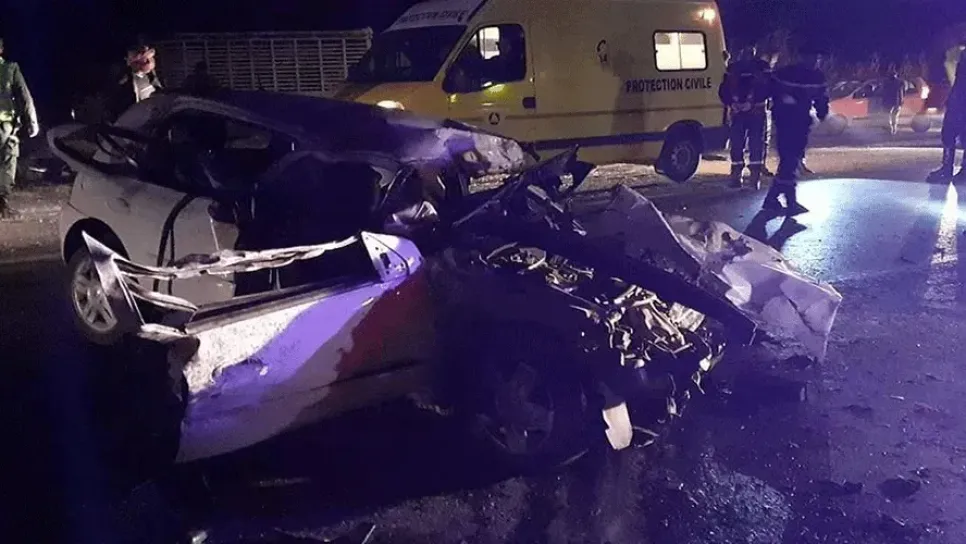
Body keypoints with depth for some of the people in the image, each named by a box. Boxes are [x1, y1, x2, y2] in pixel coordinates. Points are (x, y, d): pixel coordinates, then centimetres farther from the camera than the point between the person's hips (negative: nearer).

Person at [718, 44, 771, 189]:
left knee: (756, 145, -4)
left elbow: (767, 88, -7)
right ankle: (736, 176, 4)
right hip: (738, 113, 2)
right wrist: (731, 103, -8)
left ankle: (755, 176, 2)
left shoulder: (762, 67, 3)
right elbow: (724, 90, 9)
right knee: (736, 144, -2)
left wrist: (752, 102, -18)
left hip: (757, 113, -2)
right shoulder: (733, 68, 11)